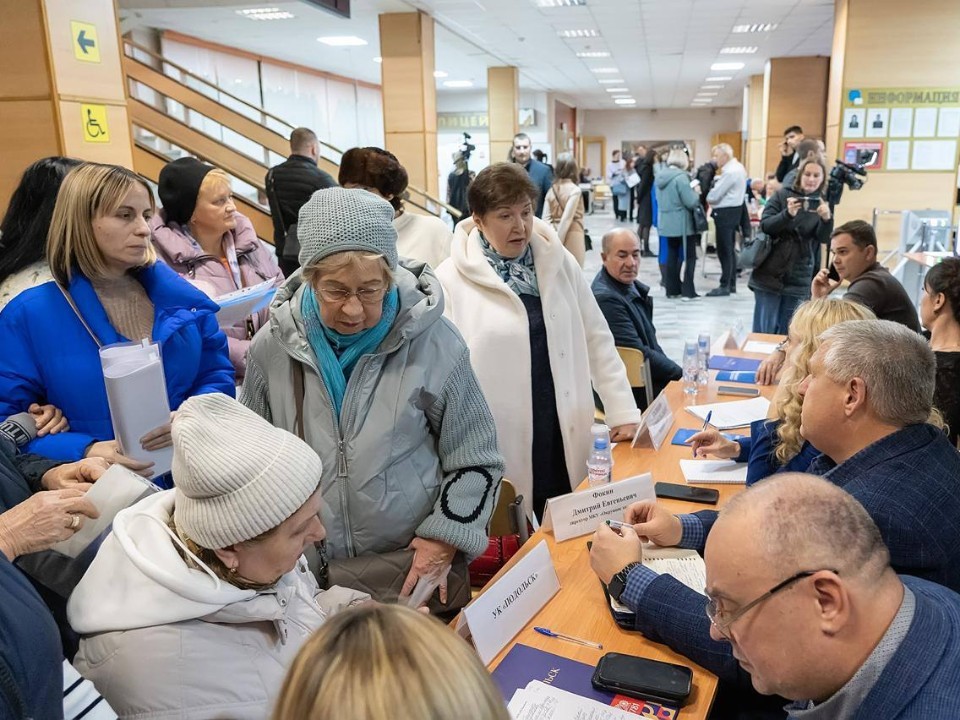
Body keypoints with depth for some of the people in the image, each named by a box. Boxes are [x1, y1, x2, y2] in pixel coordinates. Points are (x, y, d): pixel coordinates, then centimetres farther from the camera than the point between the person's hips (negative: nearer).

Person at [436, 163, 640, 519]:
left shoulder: (560, 264, 5)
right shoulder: (451, 280, -7)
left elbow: (597, 340, 9)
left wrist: (624, 412, 6)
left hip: (563, 436, 4)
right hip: (497, 450, -3)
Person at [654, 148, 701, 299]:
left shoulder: (660, 175, 7)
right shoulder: (681, 177, -19)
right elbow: (691, 202, -21)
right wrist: (696, 192, 0)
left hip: (666, 223, 7)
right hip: (682, 224, -7)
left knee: (672, 255, 13)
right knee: (690, 257, 2)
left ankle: (672, 289, 16)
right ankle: (688, 291, 0)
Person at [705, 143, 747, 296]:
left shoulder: (730, 172, -20)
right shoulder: (737, 167, 13)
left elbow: (715, 195, -20)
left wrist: (706, 197, -1)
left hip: (725, 212, -10)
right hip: (733, 210, 10)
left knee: (724, 250, -5)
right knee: (730, 249, 14)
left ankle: (725, 286, 0)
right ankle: (731, 283, 21)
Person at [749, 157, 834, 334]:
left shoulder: (822, 204, 6)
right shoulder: (782, 195, 0)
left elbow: (823, 238, -5)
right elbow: (765, 225, -9)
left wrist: (827, 218, -26)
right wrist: (788, 214, -27)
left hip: (798, 279, 2)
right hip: (770, 275, -2)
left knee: (786, 334, 6)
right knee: (764, 331, -1)